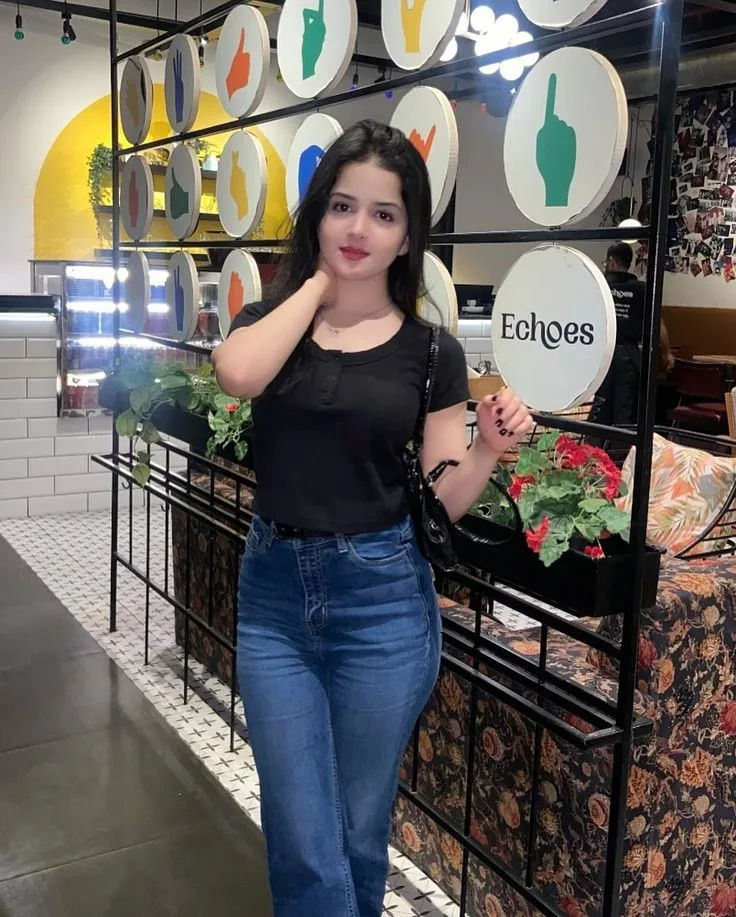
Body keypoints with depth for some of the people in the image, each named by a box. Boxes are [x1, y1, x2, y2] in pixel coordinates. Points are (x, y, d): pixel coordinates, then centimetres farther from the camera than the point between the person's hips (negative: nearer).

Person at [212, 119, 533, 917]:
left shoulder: (430, 350, -1)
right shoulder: (270, 320, 3)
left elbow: (445, 497, -1)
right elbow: (238, 375, -22)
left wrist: (489, 448, -20)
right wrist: (316, 283, -10)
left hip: (382, 598, -1)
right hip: (272, 590, 1)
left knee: (357, 832, 16)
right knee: (302, 843, 7)